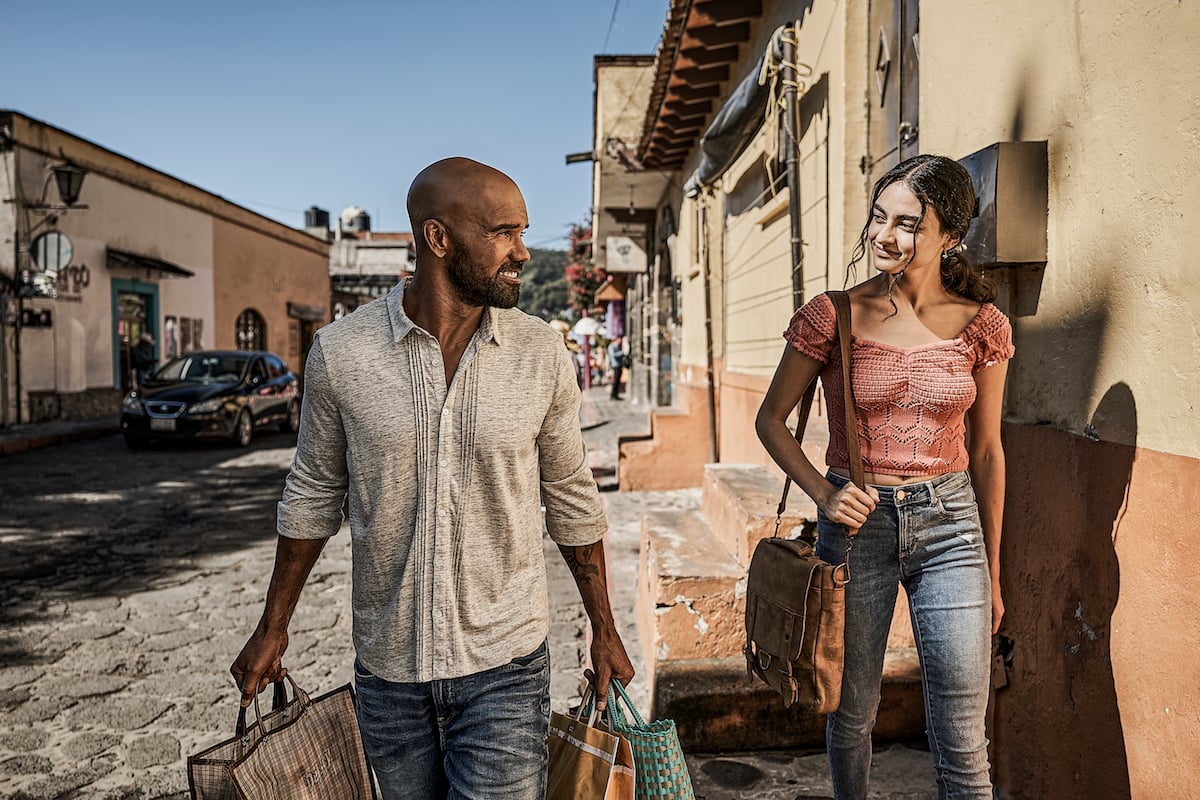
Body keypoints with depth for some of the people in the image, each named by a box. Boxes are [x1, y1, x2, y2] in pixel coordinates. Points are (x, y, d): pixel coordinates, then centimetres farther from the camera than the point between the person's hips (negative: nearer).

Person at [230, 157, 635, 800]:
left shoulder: (542, 354, -7)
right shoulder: (339, 352, -8)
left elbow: (572, 499, 4)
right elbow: (314, 494, 5)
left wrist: (603, 629, 8)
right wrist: (272, 630, 8)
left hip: (504, 668, -1)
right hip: (386, 671, 1)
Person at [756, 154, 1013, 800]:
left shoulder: (980, 326, 0)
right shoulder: (833, 316, -5)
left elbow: (986, 451, 7)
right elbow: (770, 418, 3)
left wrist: (992, 571, 11)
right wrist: (822, 493, -13)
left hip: (949, 525, 1)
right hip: (857, 523, 0)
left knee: (962, 740, 3)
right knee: (852, 714, 14)